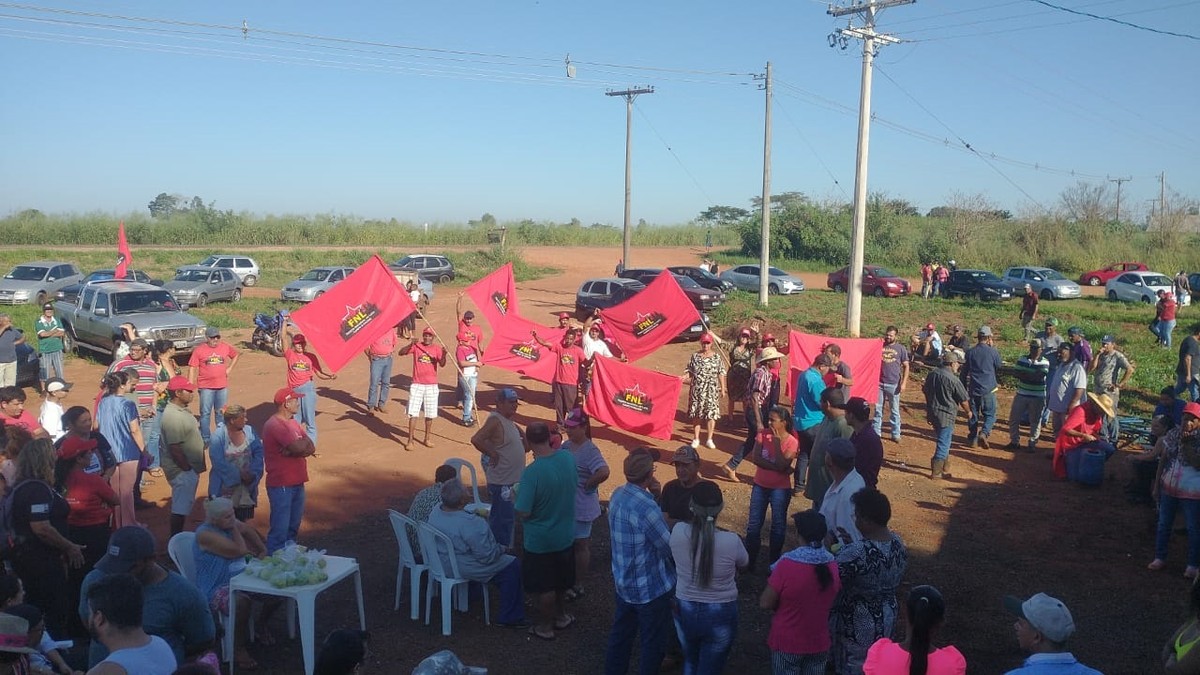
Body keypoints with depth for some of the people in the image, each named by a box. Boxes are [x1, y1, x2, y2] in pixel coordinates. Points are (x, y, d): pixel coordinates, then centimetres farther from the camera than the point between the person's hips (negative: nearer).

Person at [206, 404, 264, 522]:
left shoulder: (249, 431, -1)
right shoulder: (218, 436, -14)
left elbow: (258, 452, -3)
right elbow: (219, 463, -18)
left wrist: (252, 473, -15)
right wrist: (239, 475, -18)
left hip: (246, 485, 4)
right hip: (225, 486, -4)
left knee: (243, 519, 13)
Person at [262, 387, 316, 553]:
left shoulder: (293, 423, 13)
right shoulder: (274, 425, -17)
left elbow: (311, 448, 2)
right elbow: (299, 447, -27)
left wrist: (291, 451, -15)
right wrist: (304, 442, -5)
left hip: (297, 482, 9)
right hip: (281, 485, -9)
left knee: (294, 526, 18)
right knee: (280, 528, -3)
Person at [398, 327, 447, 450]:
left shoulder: (437, 348, 0)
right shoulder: (416, 346, -1)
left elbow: (442, 364, -13)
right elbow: (401, 352, -12)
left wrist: (443, 355, -33)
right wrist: (411, 344, -27)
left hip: (432, 386, 1)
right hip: (417, 385, -1)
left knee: (430, 414, 8)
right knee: (413, 413, -3)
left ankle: (426, 439, 22)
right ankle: (409, 440, 4)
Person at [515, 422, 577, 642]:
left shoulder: (532, 472, -30)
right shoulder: (568, 458, -12)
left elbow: (523, 512, -25)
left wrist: (515, 501, -5)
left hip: (540, 540, -5)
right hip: (566, 534, 6)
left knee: (543, 586, 15)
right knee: (561, 579, 26)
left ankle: (546, 626, 31)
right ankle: (560, 615, 44)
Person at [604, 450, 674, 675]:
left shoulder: (617, 495, -4)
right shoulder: (647, 507, -30)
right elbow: (669, 549, -20)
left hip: (623, 583, 8)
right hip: (650, 587, -8)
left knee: (620, 635, 22)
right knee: (653, 643, 11)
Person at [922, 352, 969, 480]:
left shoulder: (931, 375, 5)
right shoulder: (953, 379, -18)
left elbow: (925, 392, 15)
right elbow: (963, 400, -10)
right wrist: (968, 412, 11)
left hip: (932, 413, 8)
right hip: (946, 416, -8)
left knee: (943, 442, 22)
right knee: (943, 444, 1)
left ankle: (944, 467, 33)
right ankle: (936, 473, 4)